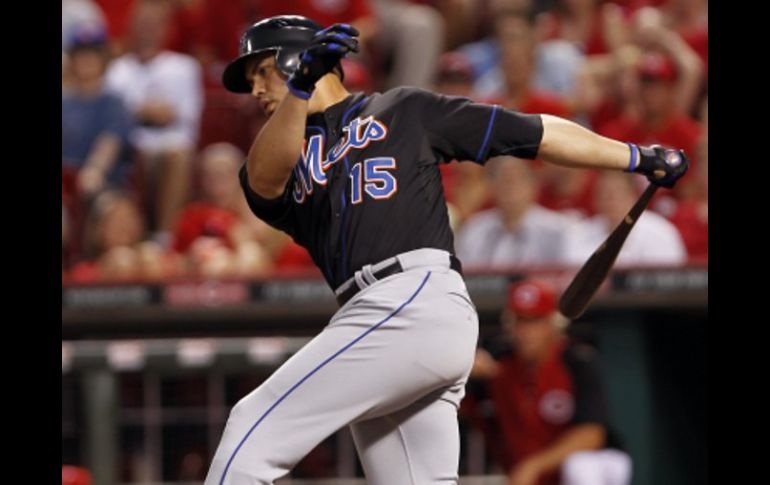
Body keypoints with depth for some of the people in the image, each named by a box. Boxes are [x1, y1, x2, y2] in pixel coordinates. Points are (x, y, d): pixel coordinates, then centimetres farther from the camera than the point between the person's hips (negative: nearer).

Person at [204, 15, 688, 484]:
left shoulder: (405, 110, 16)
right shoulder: (282, 158, 26)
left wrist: (639, 157, 17)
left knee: (254, 429, -15)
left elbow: (535, 133, 18)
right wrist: (300, 89, -16)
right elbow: (263, 177, 0)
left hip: (420, 301, -6)